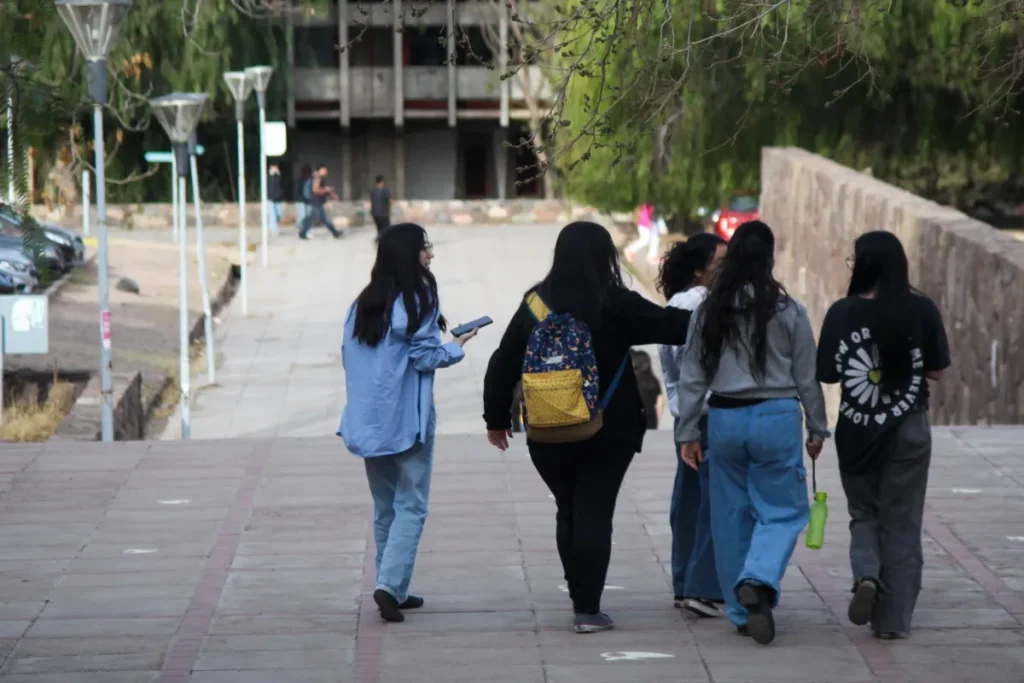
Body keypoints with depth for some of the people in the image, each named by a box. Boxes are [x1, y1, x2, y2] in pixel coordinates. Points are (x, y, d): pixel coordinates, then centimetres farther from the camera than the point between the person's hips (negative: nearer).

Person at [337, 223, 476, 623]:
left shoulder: (362, 304, 8)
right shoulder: (417, 301, -12)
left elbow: (348, 356, 10)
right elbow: (425, 356, -13)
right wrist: (457, 348, 3)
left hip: (368, 420, 6)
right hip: (407, 419, -6)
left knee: (385, 506, 15)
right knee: (410, 506, -3)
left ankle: (393, 590, 19)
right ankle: (389, 585, -16)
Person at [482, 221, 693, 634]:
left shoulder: (536, 302, 3)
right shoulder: (612, 303, -9)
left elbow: (504, 364, 7)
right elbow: (668, 326, -6)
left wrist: (497, 418, 18)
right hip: (608, 430, -4)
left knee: (568, 512, 17)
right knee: (594, 514, -1)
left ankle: (581, 598, 22)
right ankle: (588, 609, -4)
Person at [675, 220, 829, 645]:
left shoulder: (709, 311, 1)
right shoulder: (788, 311, -5)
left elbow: (692, 377, 4)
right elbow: (806, 377, 1)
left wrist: (688, 433, 10)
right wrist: (817, 428, 12)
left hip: (724, 418, 3)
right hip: (776, 418, -3)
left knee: (731, 515, 11)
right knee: (782, 510, 6)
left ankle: (743, 611, 16)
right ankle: (758, 580, -20)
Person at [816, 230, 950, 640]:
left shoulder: (843, 312, -10)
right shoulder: (921, 310, -8)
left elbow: (826, 373, -6)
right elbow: (937, 371, -3)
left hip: (856, 432, 0)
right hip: (908, 429, 0)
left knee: (864, 513, 19)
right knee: (901, 522, 10)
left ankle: (866, 575, -9)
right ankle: (893, 618, 11)